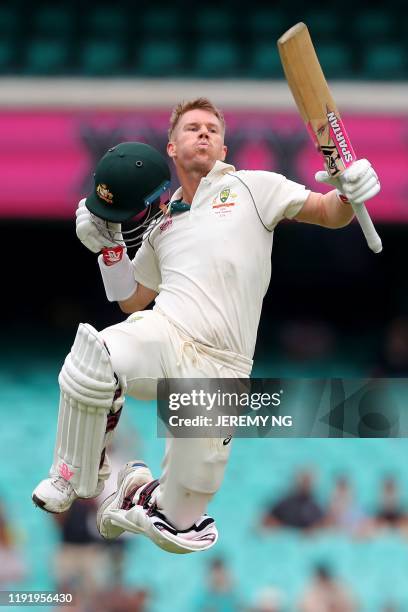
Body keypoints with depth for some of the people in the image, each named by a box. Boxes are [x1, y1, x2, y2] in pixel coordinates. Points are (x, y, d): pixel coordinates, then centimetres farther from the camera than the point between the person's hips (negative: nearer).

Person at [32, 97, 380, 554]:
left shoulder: (251, 187, 10)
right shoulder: (161, 226, 24)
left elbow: (327, 214, 1)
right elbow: (132, 300, 30)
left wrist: (349, 193, -22)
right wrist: (108, 246, 15)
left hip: (220, 367, -2)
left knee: (180, 529, -4)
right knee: (96, 357, -38)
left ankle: (139, 495, 33)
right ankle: (76, 478, -14)